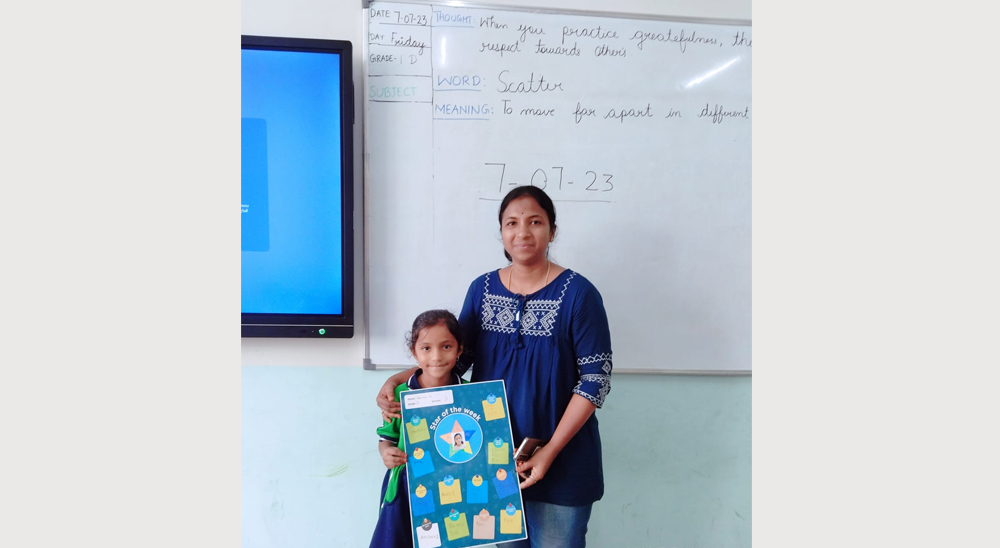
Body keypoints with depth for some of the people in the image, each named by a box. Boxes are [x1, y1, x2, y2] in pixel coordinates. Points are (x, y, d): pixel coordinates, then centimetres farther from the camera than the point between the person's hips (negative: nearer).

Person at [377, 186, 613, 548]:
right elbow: (458, 356, 6)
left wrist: (550, 451, -19)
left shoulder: (577, 294, -13)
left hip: (561, 462, -4)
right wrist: (400, 379, -9)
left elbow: (595, 380, -14)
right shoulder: (482, 289, 0)